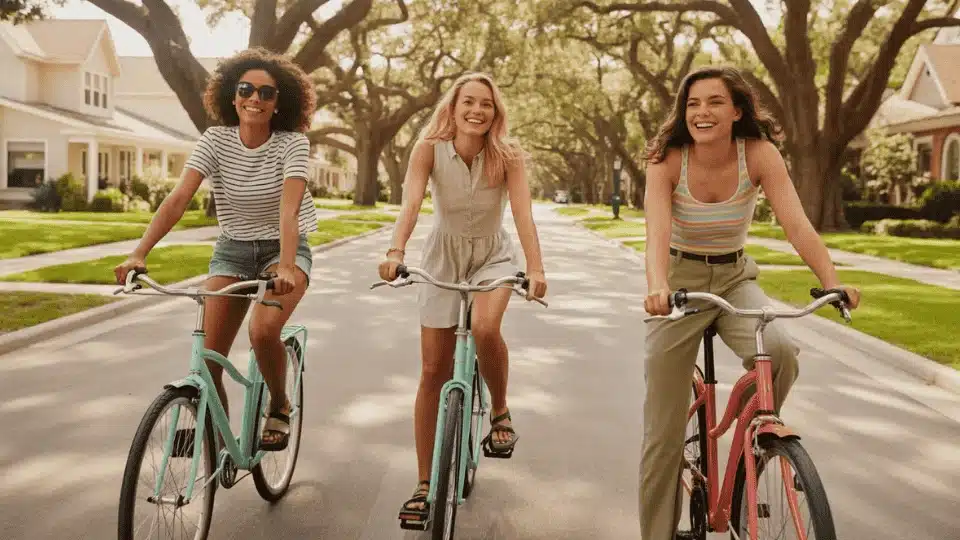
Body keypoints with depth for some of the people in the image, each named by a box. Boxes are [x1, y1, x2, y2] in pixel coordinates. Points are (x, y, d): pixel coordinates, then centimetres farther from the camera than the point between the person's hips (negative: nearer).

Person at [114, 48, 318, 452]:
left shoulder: (292, 143, -14)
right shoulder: (215, 141, -8)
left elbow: (288, 206, -29)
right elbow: (178, 199, -19)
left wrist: (286, 266, -45)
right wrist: (139, 253, -32)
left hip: (283, 249, -3)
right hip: (231, 251, 3)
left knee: (264, 330, -30)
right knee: (207, 359, -7)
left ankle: (279, 406, 0)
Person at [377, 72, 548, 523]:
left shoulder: (507, 154, -17)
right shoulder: (430, 148, -17)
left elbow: (523, 213, -28)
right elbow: (411, 202, -30)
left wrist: (536, 269, -42)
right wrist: (396, 252, -47)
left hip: (492, 257, 0)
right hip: (443, 258, 1)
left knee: (485, 326, -34)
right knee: (433, 372, 0)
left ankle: (500, 412, -3)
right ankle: (425, 486, 11)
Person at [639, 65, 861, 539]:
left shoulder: (759, 154, -13)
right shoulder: (666, 161, -17)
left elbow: (796, 223, -23)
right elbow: (657, 230, -31)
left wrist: (832, 282, -37)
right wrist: (657, 285, -50)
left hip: (735, 278, 2)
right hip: (680, 280, -1)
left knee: (779, 351, -31)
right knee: (663, 430, -2)